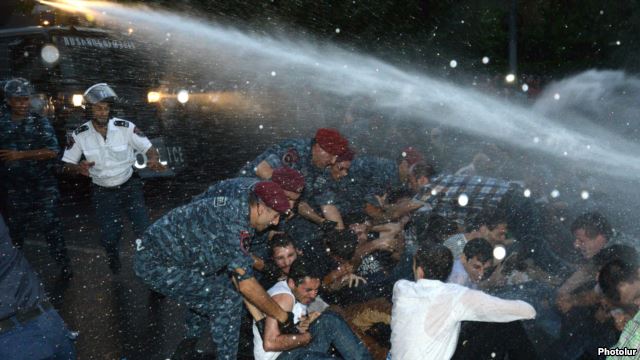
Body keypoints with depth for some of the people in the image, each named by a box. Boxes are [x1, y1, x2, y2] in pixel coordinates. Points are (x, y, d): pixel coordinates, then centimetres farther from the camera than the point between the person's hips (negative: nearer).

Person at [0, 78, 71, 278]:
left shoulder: (40, 122, -2)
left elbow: (52, 151, -12)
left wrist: (20, 154, -17)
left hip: (44, 185, -2)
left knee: (51, 225, 2)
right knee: (16, 228, 16)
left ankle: (63, 265, 12)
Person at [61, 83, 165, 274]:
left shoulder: (126, 127, -16)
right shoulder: (79, 135, -11)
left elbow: (149, 148, -9)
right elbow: (67, 163, -3)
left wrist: (154, 160, -33)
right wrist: (78, 168, -27)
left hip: (129, 185, -1)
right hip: (103, 192, 1)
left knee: (143, 230, -8)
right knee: (109, 237, 9)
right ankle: (115, 270, 39)